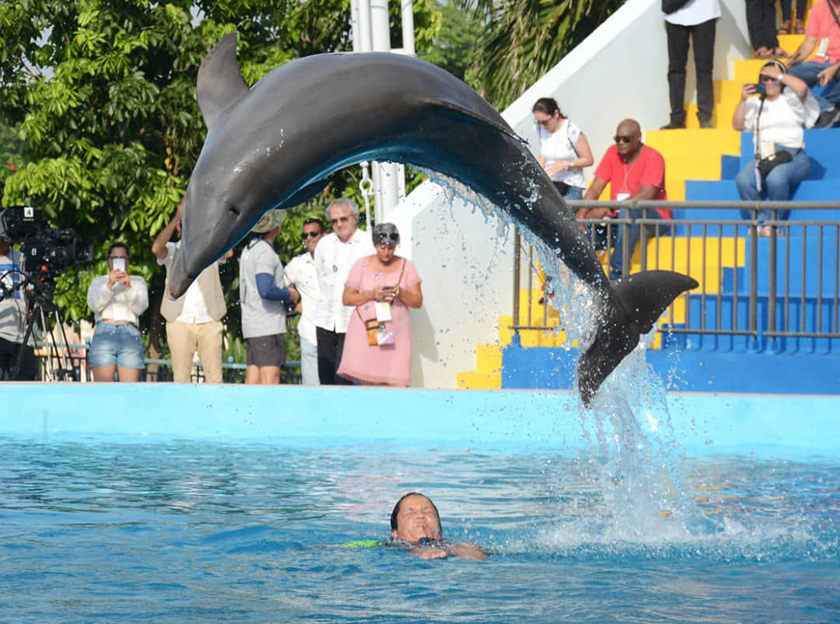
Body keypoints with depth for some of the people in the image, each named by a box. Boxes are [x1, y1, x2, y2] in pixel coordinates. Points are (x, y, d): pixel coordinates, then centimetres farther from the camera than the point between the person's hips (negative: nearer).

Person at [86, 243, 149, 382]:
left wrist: (128, 287, -10)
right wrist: (109, 285, -10)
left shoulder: (138, 281, 22)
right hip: (104, 333, 0)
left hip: (130, 334, 0)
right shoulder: (98, 281, 22)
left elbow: (140, 308, 5)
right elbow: (94, 305, 3)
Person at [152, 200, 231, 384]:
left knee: (215, 378, -3)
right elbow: (157, 248, -13)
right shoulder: (172, 251, 9)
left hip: (209, 323, 1)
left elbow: (228, 252, -10)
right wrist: (177, 217, -16)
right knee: (180, 379, -3)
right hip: (180, 322, -1)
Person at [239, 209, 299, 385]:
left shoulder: (249, 249, 17)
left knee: (253, 381, 6)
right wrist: (290, 295, -8)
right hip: (268, 327, -9)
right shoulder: (265, 252, -13)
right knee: (270, 382, -11)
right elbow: (266, 290, -25)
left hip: (251, 326, 9)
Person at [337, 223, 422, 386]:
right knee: (368, 382, -10)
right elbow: (346, 298, 4)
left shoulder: (405, 266, 11)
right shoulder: (362, 265, 8)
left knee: (398, 385, -12)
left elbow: (418, 301, 8)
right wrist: (371, 295, -10)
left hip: (396, 334, 1)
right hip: (366, 330, -1)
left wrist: (401, 293, -12)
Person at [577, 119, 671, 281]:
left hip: (653, 219, -5)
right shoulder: (613, 153, 7)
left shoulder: (653, 158, -10)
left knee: (630, 210, -38)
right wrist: (581, 215, -17)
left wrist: (606, 209, -32)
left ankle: (617, 272, -39)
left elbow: (646, 196, -25)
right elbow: (595, 189, 3)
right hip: (619, 218, 5)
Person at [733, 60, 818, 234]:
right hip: (762, 156, 4)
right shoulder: (755, 104, 27)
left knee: (776, 179, -39)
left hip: (792, 156, -4)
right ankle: (761, 223, -27)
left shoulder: (789, 99, 15)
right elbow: (738, 125, 19)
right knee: (743, 180, -31)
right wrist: (743, 100, 8)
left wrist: (778, 75, 3)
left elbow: (802, 87, -7)